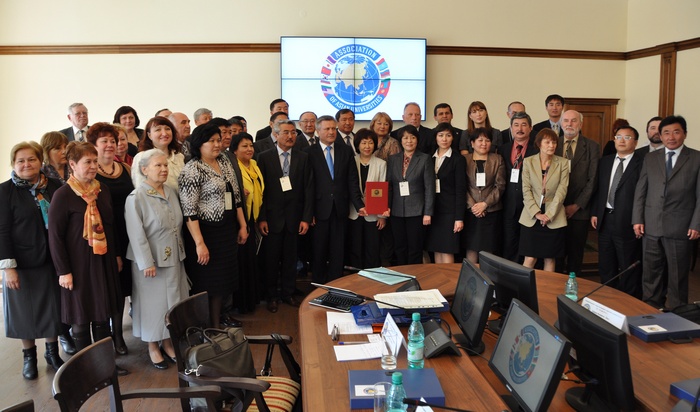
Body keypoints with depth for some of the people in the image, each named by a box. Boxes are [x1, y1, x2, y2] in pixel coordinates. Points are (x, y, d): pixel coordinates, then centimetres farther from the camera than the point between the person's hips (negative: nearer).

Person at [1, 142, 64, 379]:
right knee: (25, 311, 10)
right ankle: (29, 357, 28)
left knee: (53, 309, 12)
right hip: (22, 264, -2)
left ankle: (52, 352, 30)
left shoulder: (54, 186, 1)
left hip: (51, 261, 3)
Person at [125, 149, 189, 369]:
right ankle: (153, 347, 24)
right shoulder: (136, 198, -14)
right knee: (153, 302, 6)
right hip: (152, 261, -6)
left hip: (174, 258, 6)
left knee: (173, 299, 13)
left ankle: (168, 343, 29)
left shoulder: (171, 192, 5)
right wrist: (147, 263, -18)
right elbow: (137, 235, -16)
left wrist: (181, 251, 13)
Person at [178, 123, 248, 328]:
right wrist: (199, 244, -20)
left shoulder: (224, 161, 8)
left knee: (222, 282, 15)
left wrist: (242, 226, 12)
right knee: (206, 286, 5)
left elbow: (236, 196, 14)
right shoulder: (192, 170, -14)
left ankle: (217, 326, 30)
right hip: (205, 233, -7)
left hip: (227, 231, 7)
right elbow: (189, 211, -18)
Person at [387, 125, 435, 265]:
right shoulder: (392, 159, 9)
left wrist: (428, 212, -9)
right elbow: (388, 185, 9)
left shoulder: (425, 159, -1)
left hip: (416, 211, -3)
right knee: (399, 249, 9)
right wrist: (387, 206, -2)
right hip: (397, 212, 3)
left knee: (415, 249, 1)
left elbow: (430, 187, -4)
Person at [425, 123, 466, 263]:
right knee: (437, 250, 7)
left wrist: (459, 218, -12)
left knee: (447, 251, -5)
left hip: (450, 210, -4)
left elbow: (460, 190, -6)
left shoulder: (458, 159, -2)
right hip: (433, 210, 4)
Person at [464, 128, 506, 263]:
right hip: (470, 212, 0)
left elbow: (500, 185, 1)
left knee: (489, 250, 0)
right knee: (471, 248, 0)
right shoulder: (465, 160, 6)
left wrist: (485, 204, -10)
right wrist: (472, 205, -11)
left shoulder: (497, 159, 8)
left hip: (492, 211, 0)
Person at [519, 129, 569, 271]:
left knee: (550, 258, 7)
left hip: (554, 219, 1)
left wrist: (549, 214, -12)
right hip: (532, 218, 0)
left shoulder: (562, 163, 2)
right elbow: (526, 190, -2)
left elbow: (562, 190, -4)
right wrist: (537, 213, -11)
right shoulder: (528, 162, 3)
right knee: (530, 259, -2)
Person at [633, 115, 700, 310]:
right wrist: (637, 219, 1)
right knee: (651, 273, 9)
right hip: (651, 227, 3)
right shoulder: (650, 158, 9)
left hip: (680, 228, -2)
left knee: (678, 276, 7)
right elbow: (640, 191, 8)